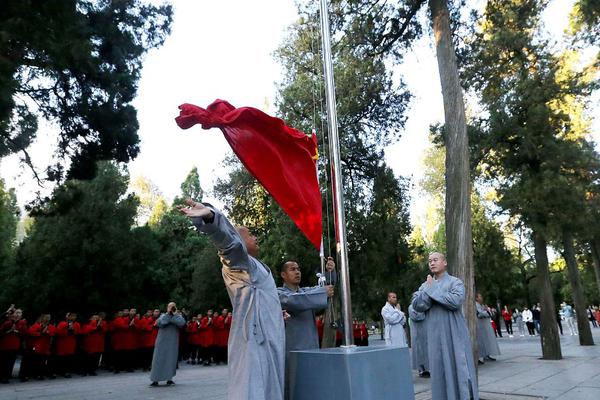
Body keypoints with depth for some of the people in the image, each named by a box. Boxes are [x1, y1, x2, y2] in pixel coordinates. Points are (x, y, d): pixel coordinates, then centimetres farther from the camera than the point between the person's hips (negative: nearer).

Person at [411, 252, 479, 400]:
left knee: (459, 369, -1)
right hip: (435, 336, 4)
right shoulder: (425, 285, 11)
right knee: (440, 370, 6)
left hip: (454, 334, -3)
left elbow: (456, 301, -20)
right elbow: (417, 305, -3)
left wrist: (433, 289, -13)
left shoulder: (455, 282, -1)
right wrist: (429, 289, -11)